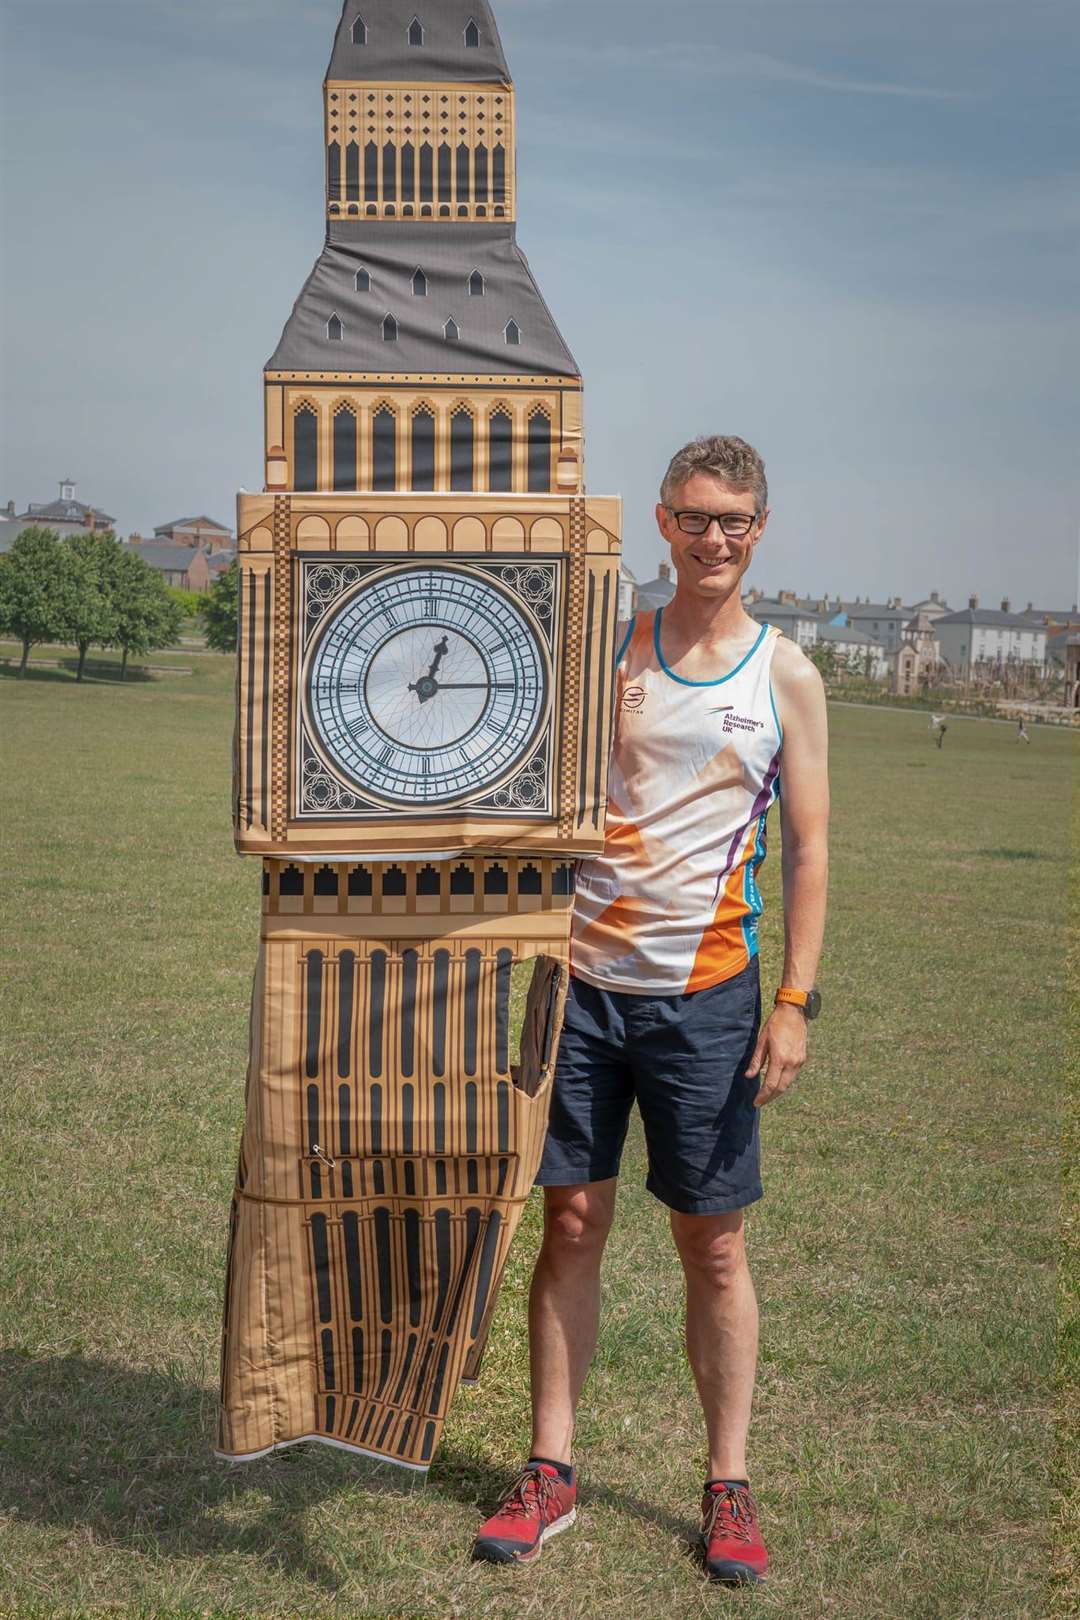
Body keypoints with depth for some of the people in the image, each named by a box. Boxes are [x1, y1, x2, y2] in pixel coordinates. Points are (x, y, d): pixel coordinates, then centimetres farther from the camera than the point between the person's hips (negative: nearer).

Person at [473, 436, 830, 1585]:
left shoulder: (786, 678, 2)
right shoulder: (605, 650, 4)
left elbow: (807, 849, 2)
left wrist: (796, 1000, -5)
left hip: (705, 995, -1)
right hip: (582, 980, 1)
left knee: (713, 1245, 6)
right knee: (571, 1225, 7)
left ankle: (729, 1486, 21)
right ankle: (549, 1471, 21)